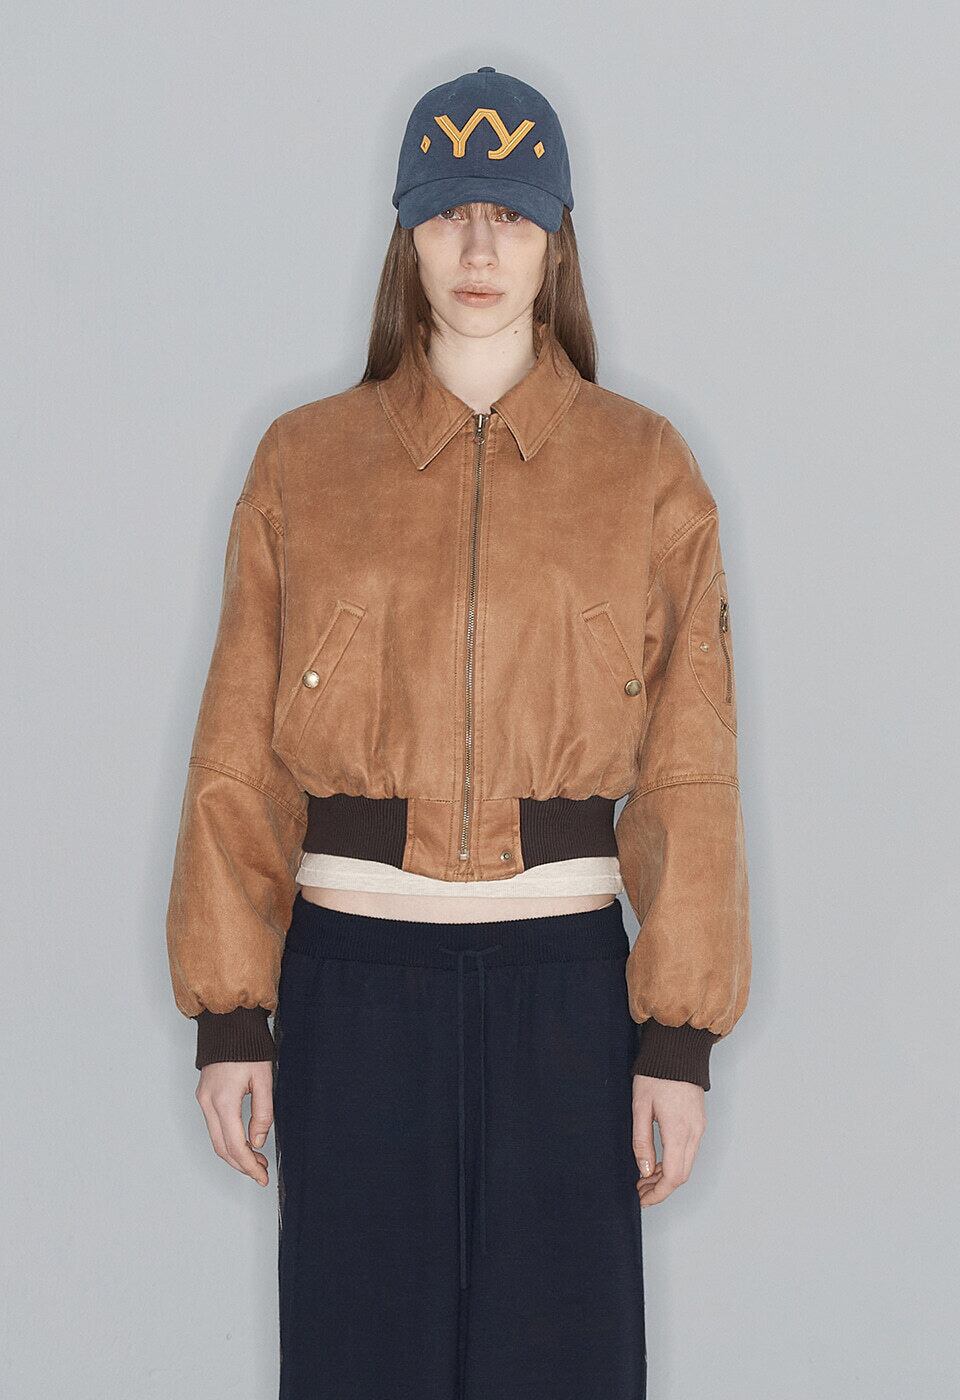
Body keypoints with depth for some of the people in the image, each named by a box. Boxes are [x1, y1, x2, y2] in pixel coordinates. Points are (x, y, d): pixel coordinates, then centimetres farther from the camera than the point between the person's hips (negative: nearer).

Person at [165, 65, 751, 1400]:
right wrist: (228, 1014, -1)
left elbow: (688, 771, 0)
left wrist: (680, 1036, -4)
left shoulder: (646, 469, 3)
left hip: (566, 983, 0)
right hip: (352, 981, 0)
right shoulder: (304, 462, 4)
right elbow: (239, 758, 3)